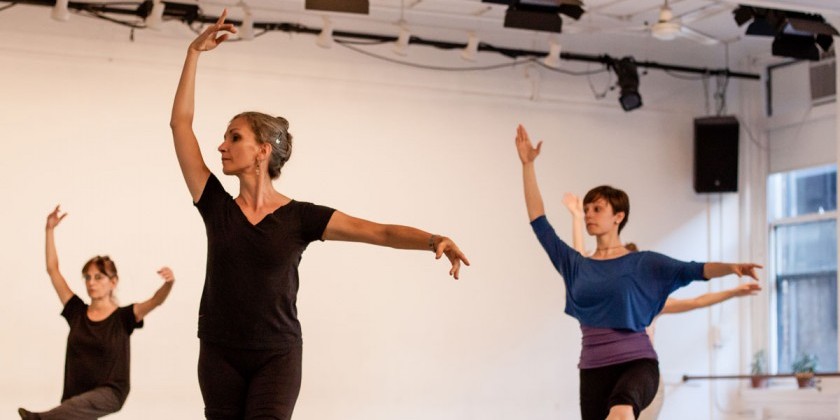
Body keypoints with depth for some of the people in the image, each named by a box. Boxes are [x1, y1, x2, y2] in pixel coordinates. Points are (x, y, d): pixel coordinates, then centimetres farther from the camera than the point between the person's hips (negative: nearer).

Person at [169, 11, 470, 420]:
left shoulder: (301, 217, -4)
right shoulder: (217, 207, 1)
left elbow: (381, 232, -12)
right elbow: (181, 122, 2)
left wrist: (435, 240, -30)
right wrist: (194, 52, 1)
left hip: (278, 355, -3)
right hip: (219, 355, 3)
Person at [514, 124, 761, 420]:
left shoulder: (642, 263, 2)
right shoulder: (575, 265, 11)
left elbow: (691, 270, -9)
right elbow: (539, 223, 9)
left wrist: (731, 268, -28)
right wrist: (528, 165, 5)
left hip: (637, 363, -4)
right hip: (594, 371, 4)